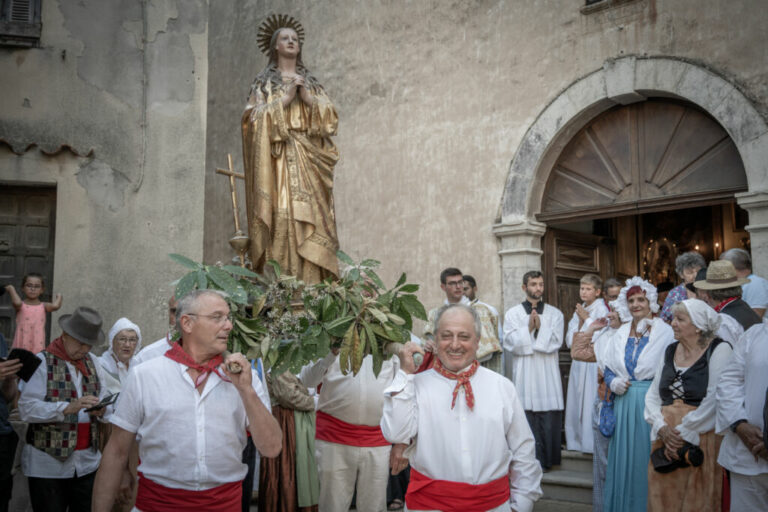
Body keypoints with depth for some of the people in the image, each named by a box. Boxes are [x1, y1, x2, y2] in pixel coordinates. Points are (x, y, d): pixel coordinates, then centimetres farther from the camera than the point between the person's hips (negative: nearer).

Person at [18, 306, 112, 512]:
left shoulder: (92, 362, 12)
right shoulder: (42, 362, -7)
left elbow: (104, 397, 15)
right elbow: (26, 408, -16)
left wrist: (101, 409, -9)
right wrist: (69, 408, -27)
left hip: (87, 461, 5)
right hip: (48, 463, -5)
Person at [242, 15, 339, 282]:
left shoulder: (312, 83, 21)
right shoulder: (264, 82, 12)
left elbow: (330, 116, 9)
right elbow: (254, 117, -2)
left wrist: (307, 98, -6)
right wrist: (285, 99, -9)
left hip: (308, 163, 3)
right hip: (277, 161, -3)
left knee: (310, 219, -8)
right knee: (281, 219, -15)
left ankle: (311, 285, -8)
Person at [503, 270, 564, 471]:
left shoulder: (555, 314, 10)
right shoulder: (512, 314, 8)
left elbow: (555, 342, -2)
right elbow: (510, 343, -4)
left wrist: (539, 327, -11)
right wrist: (529, 328, -12)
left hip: (548, 373, 1)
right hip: (524, 373, 0)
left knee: (549, 418, -1)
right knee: (526, 416, -1)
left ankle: (547, 459, 11)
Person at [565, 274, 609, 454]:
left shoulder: (601, 310, -4)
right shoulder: (578, 311, 16)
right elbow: (569, 339, 13)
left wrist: (586, 319, -7)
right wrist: (578, 334, -7)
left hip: (594, 361, -6)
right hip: (579, 362, 6)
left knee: (591, 401, -7)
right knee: (577, 401, 7)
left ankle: (593, 443, -2)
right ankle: (578, 441, 14)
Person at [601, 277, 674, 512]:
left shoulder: (664, 331, -3)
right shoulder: (620, 333, 11)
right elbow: (609, 368, 14)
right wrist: (614, 383, -4)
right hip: (625, 403, 4)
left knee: (647, 455, 1)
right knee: (624, 455, 10)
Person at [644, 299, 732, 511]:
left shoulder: (719, 350, -5)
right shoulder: (670, 352, 12)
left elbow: (714, 400, -14)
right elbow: (652, 396, 10)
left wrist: (683, 433, -13)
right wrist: (662, 428, -8)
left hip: (700, 441, -5)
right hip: (665, 439, 5)